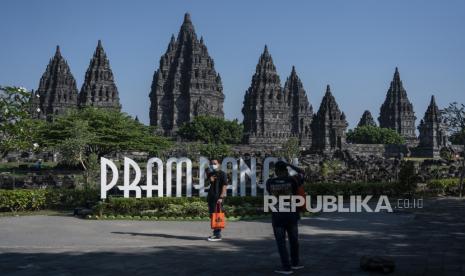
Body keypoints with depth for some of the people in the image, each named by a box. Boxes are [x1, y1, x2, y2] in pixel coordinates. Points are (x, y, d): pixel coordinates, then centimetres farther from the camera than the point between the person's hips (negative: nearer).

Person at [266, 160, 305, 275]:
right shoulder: (292, 180, -6)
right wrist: (290, 165, 16)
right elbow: (302, 172, 11)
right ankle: (295, 263, 30)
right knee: (293, 240, 19)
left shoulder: (269, 182, -4)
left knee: (281, 242, 5)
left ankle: (286, 267, 3)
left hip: (277, 216, -1)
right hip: (291, 215, 1)